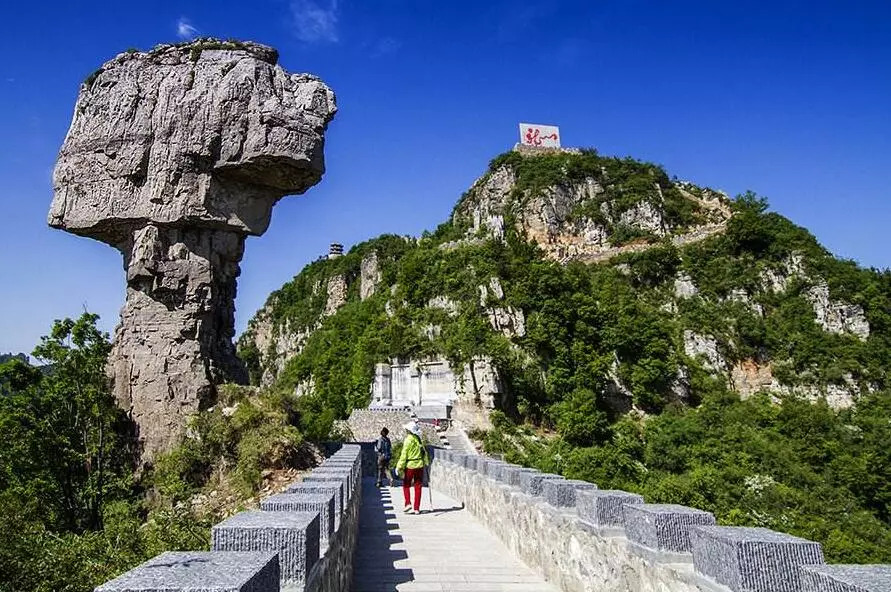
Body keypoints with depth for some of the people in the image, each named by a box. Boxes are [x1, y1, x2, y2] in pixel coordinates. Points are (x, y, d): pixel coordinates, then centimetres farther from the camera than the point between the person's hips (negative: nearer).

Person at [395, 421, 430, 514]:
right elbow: (424, 452, 9)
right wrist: (426, 462, 17)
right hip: (420, 465, 5)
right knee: (417, 486, 7)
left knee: (406, 485, 12)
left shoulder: (408, 440, -11)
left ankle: (408, 503, -2)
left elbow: (404, 455, -13)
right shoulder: (419, 439, 6)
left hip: (410, 465, -5)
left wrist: (400, 467, -9)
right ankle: (416, 508, 9)